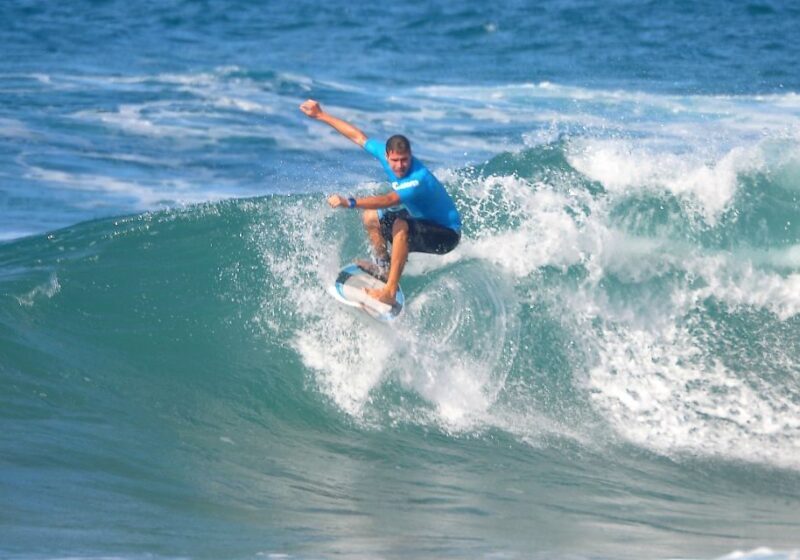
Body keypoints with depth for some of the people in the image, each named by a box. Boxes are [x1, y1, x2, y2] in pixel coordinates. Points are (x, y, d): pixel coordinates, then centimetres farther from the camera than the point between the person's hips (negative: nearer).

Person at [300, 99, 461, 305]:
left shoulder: (419, 179, -35)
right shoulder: (387, 154, -11)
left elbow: (389, 200, -49)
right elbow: (358, 136, -1)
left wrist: (349, 202, -59)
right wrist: (321, 115, 2)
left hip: (447, 234, -9)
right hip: (423, 222, 9)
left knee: (400, 225, -36)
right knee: (371, 216, 9)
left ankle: (390, 292, -39)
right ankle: (384, 269, 18)